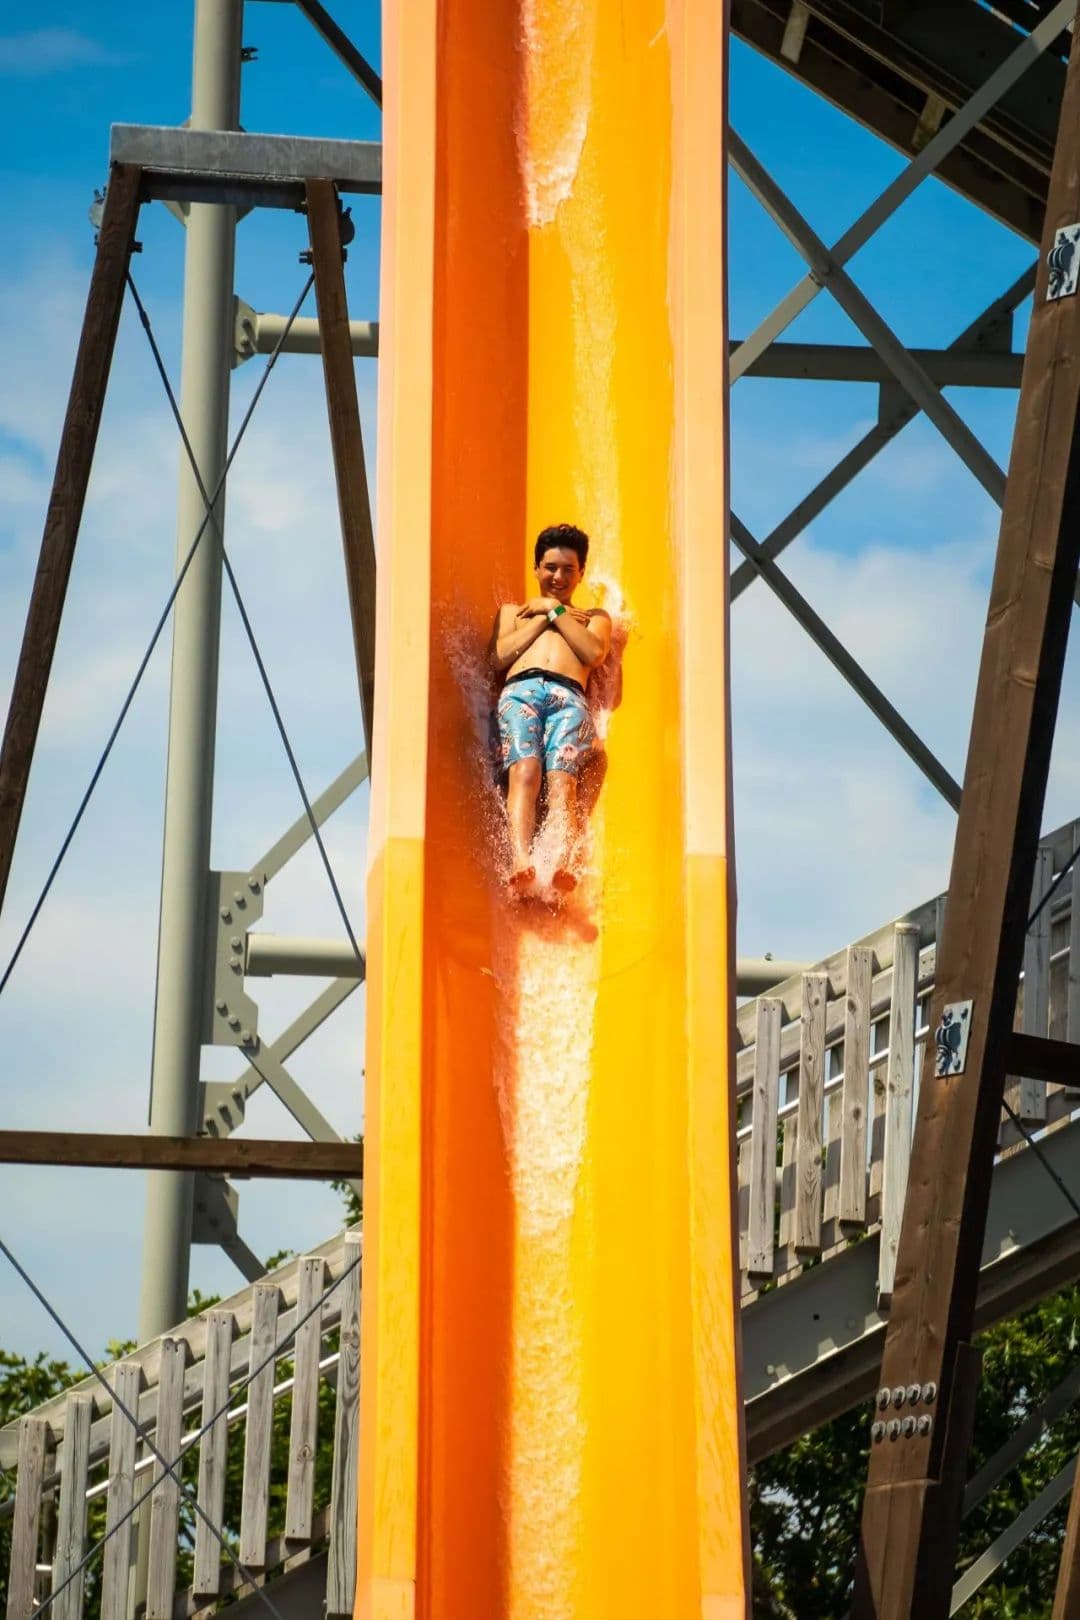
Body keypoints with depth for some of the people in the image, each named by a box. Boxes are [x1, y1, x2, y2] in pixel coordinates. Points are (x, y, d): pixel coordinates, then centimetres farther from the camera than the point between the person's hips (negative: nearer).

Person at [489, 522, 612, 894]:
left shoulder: (594, 617, 34)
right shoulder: (513, 610, 36)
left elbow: (594, 653, 10)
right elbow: (497, 658, 15)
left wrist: (554, 610, 14)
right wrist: (545, 619, 14)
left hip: (570, 697, 0)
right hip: (520, 691, 0)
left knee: (562, 780, -28)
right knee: (525, 772, -30)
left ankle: (563, 866, -52)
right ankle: (520, 864, -51)